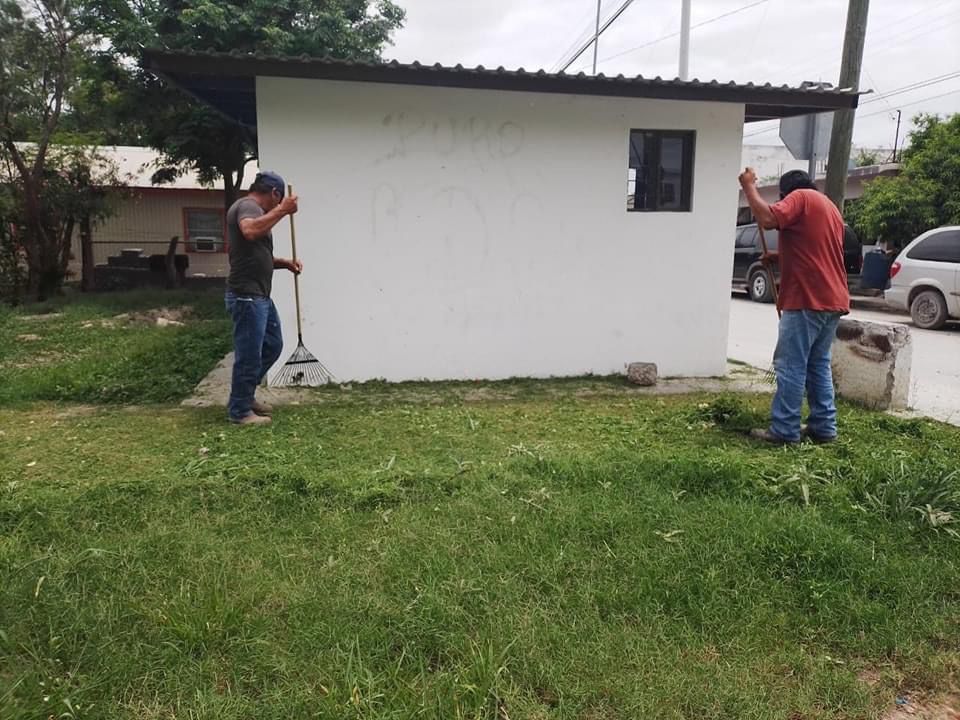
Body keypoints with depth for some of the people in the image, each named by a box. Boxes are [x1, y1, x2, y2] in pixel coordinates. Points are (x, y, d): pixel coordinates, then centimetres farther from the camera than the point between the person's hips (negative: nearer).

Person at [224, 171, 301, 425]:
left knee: (273, 346, 18)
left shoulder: (253, 209, 21)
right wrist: (282, 210, -28)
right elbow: (250, 231, -36)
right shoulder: (247, 206, -11)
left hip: (260, 296, 11)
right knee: (249, 355, -2)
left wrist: (283, 263, 14)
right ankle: (240, 411, 11)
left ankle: (245, 396, 30)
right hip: (246, 297, -11)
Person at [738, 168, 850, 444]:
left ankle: (784, 430, -4)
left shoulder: (800, 197, -3)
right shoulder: (829, 207, 25)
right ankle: (824, 427, 16)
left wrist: (749, 186, -11)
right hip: (832, 300, 9)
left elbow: (768, 219, -22)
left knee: (791, 366, -6)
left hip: (808, 300, -9)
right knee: (819, 365, 14)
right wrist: (782, 257, 22)